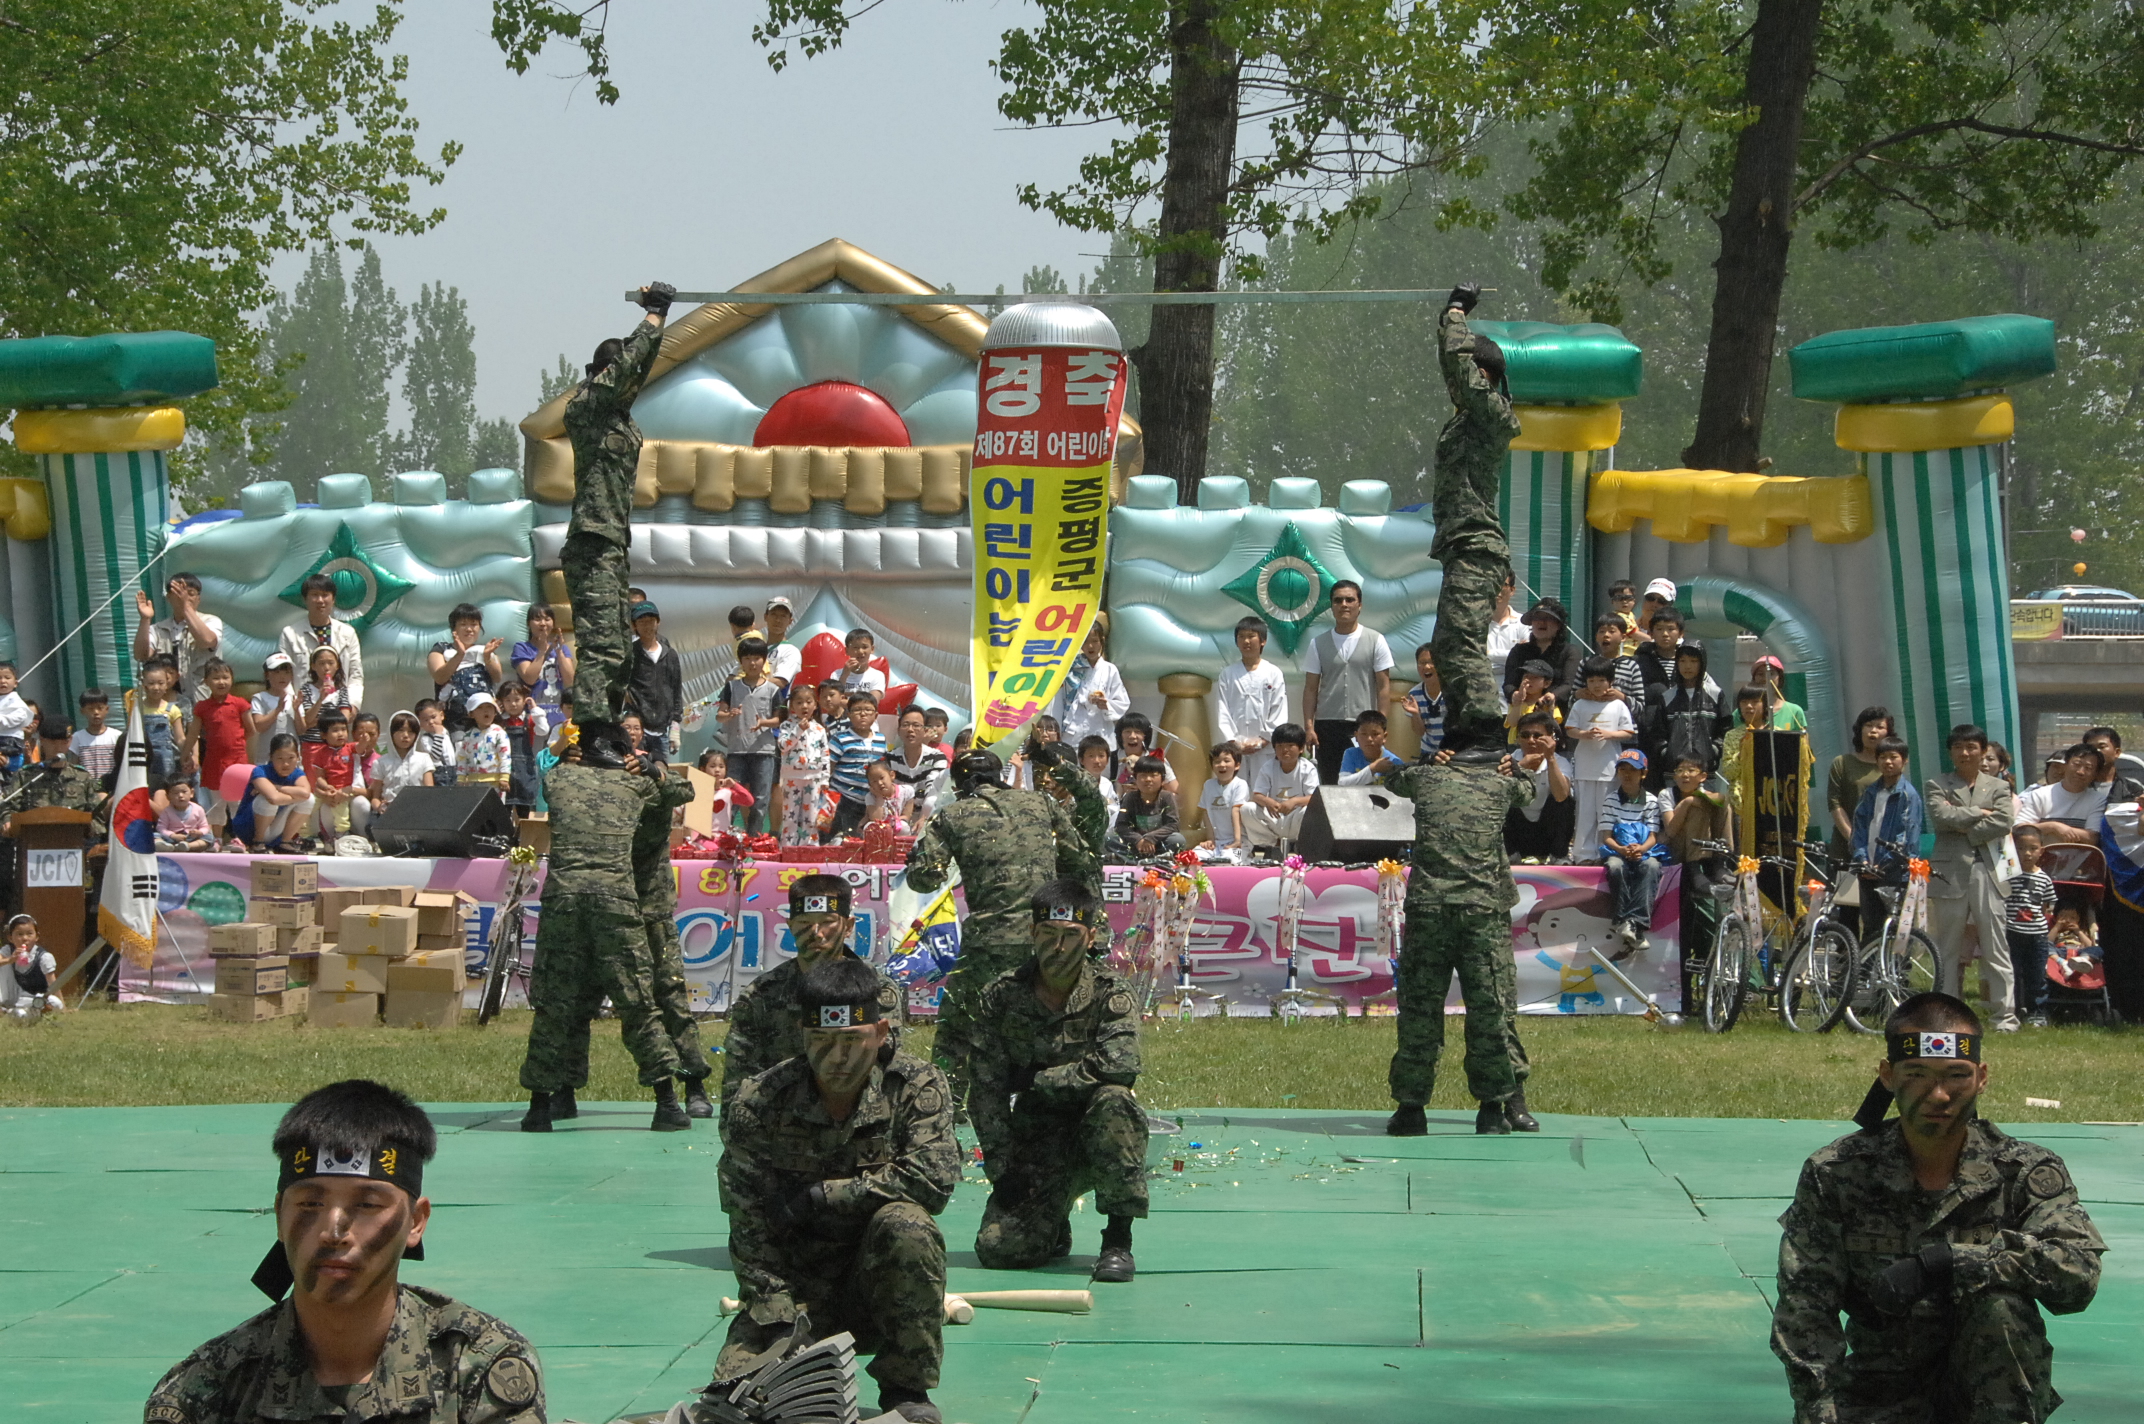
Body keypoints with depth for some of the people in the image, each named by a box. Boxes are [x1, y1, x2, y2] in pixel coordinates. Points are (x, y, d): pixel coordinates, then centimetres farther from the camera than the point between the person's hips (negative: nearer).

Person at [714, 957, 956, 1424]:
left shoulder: (917, 1086, -7)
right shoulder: (758, 1104, -8)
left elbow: (933, 1179, -23)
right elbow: (750, 1231, -9)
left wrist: (816, 1197, -20)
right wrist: (781, 1325, -21)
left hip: (884, 1280, 0)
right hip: (796, 1287, 0)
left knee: (905, 1224, -33)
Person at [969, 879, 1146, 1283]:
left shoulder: (1112, 996, -8)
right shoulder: (1002, 996, -2)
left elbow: (1119, 1066, -28)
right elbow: (986, 1090, -3)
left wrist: (1036, 1078, -18)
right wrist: (1001, 1169, -12)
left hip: (1096, 1137, -2)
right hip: (1036, 1143, 2)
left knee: (1113, 1100, -36)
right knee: (997, 1249, -18)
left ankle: (1118, 1238, -25)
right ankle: (1054, 1228, 20)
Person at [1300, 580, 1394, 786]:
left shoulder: (1375, 641, 4)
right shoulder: (1318, 644, 9)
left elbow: (1384, 686, 2)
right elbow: (1311, 688, 7)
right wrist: (1308, 725, -2)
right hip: (1327, 725, 2)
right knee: (1329, 782, 1)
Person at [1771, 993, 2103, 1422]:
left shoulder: (2025, 1172, -7)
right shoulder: (1834, 1174, -5)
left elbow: (2078, 1273, -25)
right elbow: (1804, 1311, -10)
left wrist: (1943, 1262, -32)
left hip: (1989, 1385, -1)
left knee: (1999, 1306, -31)